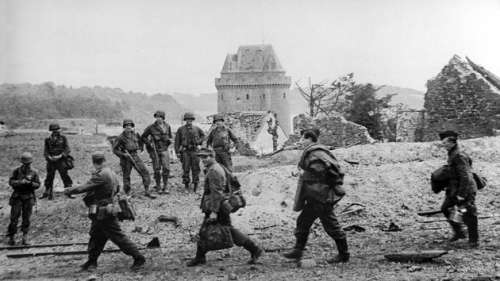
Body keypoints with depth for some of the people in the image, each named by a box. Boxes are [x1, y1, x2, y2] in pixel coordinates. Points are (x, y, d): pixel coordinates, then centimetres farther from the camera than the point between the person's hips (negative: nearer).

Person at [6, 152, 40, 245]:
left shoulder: (34, 173, 1)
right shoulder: (17, 171, 1)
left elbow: (38, 185, 0)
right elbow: (11, 182, -4)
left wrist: (30, 183, -20)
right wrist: (20, 182, -22)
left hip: (28, 198, 0)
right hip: (17, 197, 0)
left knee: (26, 218, 2)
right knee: (14, 217, -2)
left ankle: (25, 238, 9)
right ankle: (11, 237, 9)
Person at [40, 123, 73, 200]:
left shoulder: (63, 138, 1)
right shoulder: (48, 139, 5)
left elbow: (67, 149, -3)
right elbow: (45, 151, 5)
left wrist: (60, 156, -15)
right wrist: (49, 157, -13)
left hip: (61, 161, -2)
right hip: (51, 162, 2)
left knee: (65, 176, -2)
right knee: (49, 177, 8)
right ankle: (48, 193, 20)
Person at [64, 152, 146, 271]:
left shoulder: (101, 175, -20)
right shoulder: (112, 174, 8)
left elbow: (84, 188, -19)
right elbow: (117, 189, 21)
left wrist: (69, 191, -5)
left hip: (103, 213, -9)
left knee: (118, 237, -4)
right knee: (96, 236, 17)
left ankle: (138, 258, 1)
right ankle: (92, 261, 28)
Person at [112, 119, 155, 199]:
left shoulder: (135, 134, 3)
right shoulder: (121, 137, -9)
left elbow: (140, 141, 26)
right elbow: (115, 149, -5)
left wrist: (141, 147, 22)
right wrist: (123, 154, -16)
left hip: (135, 156, 4)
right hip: (126, 159, -4)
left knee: (145, 172, -6)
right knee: (126, 176, 5)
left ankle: (147, 191, -1)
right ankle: (127, 194, 20)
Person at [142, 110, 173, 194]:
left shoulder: (167, 126, 3)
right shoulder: (151, 127, -7)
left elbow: (170, 136, 19)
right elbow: (143, 137, 2)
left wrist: (170, 140, 2)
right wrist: (149, 143, -8)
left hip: (164, 150, 2)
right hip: (155, 150, -2)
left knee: (166, 168, -6)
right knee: (157, 170, 2)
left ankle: (165, 187, 6)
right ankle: (158, 186, 16)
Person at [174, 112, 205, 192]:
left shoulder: (196, 129, 7)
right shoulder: (180, 129, 3)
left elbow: (203, 135, 24)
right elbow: (177, 141, 3)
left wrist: (199, 143, 9)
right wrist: (177, 152, -2)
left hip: (195, 150, 1)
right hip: (185, 151, -1)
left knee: (195, 168, 2)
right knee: (186, 168, -2)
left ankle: (195, 184, 11)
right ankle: (186, 184, 9)